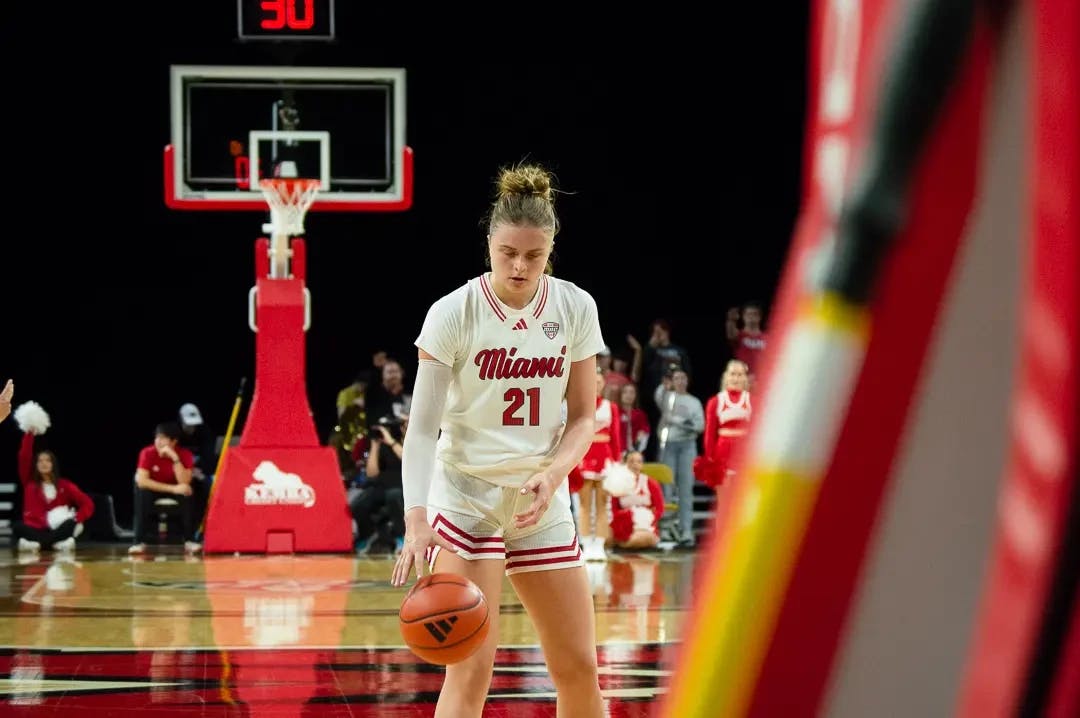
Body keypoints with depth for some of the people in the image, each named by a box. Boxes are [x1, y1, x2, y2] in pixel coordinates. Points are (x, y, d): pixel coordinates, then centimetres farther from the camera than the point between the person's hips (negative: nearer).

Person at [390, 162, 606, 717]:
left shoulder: (576, 308, -2)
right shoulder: (453, 314, -13)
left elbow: (583, 416, 5)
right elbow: (423, 426, -15)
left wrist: (553, 474, -15)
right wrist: (416, 520, -27)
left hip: (542, 501, 4)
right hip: (466, 494, -4)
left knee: (579, 668, 7)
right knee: (471, 669, -12)